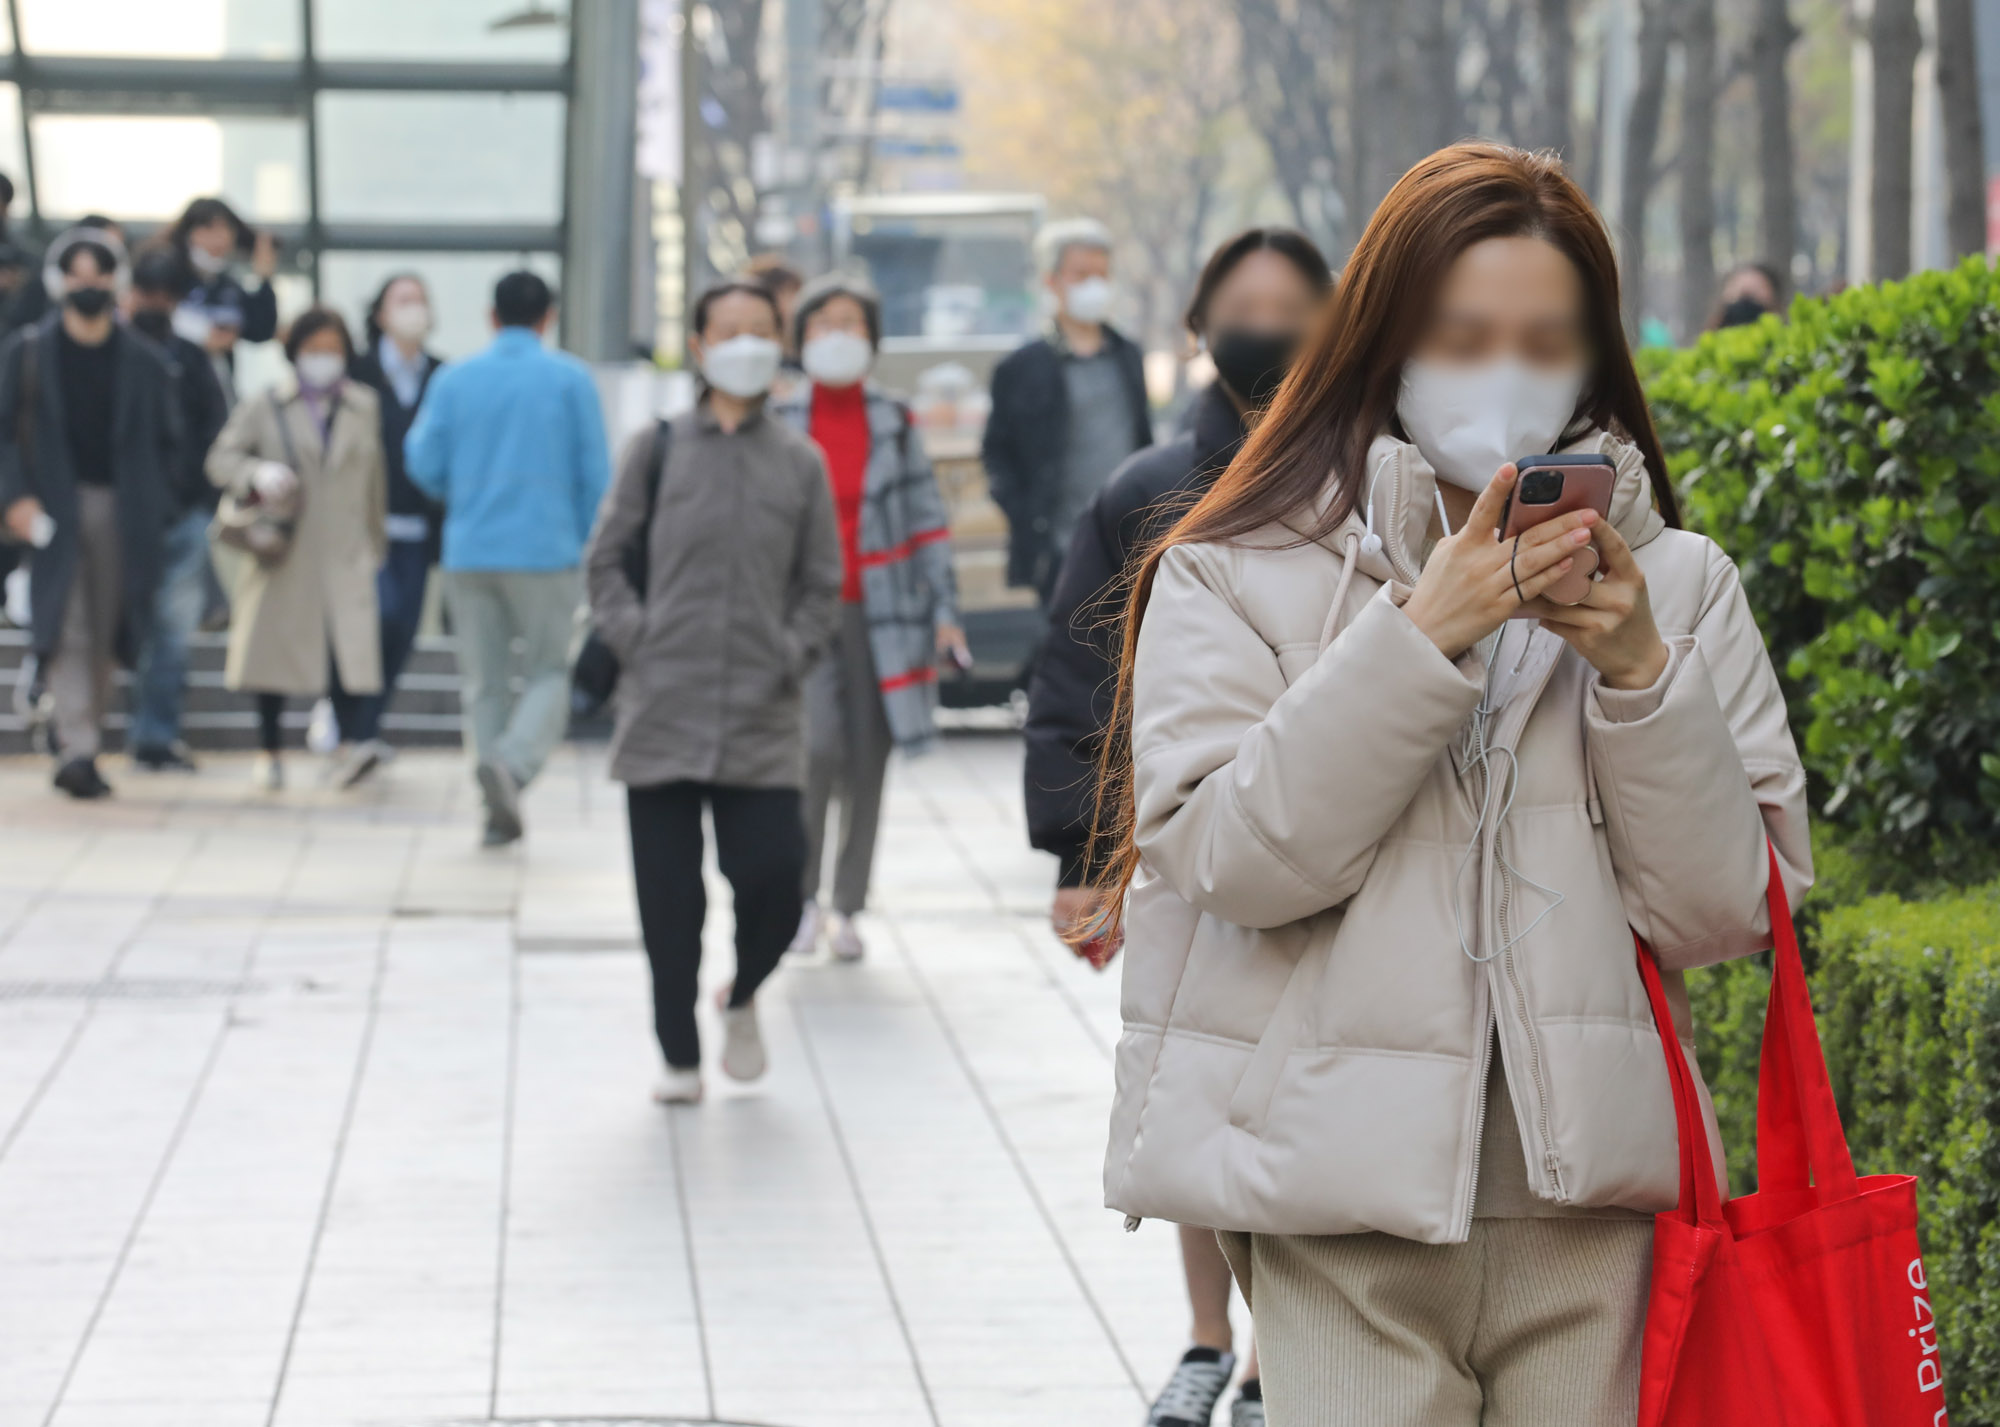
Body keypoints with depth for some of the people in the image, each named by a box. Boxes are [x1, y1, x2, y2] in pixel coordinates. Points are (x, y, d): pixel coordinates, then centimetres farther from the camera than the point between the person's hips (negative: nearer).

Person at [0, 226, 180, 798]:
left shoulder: (143, 362, 9)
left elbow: (166, 441, 12)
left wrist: (152, 509, 1)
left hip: (120, 511, 2)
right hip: (54, 510, -2)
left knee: (105, 632, 4)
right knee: (66, 628, -12)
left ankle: (81, 746, 14)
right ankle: (78, 748, -19)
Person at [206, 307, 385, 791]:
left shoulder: (365, 409, 12)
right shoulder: (264, 410, 5)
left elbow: (376, 480, 16)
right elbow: (221, 458, 1)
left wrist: (377, 545, 15)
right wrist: (256, 475, -20)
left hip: (346, 558, 0)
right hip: (283, 556, 0)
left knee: (349, 654, -13)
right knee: (275, 649, 4)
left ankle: (345, 750, -5)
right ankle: (270, 753, 16)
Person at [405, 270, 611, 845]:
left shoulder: (453, 380, 4)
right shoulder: (570, 380, -1)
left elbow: (425, 464, 4)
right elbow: (595, 473, -2)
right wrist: (591, 551, 12)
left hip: (469, 554, 2)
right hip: (546, 549, -2)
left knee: (484, 683, 10)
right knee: (548, 674, 6)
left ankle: (499, 811, 7)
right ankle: (512, 762, -22)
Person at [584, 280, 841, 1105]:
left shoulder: (800, 464, 8)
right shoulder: (658, 450, 6)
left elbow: (822, 586, 12)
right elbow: (606, 561, 9)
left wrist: (791, 658, -1)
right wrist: (635, 639, -3)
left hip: (762, 720, 0)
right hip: (663, 710, 0)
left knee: (774, 876, -9)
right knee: (668, 895, 1)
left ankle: (742, 997, 22)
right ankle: (679, 1055, 13)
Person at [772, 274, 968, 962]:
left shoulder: (895, 425, 7)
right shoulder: (778, 425, 3)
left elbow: (927, 519, 7)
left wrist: (944, 609, 1)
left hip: (880, 614, 2)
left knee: (868, 762, 3)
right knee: (818, 745, -19)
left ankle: (847, 909, 14)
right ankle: (802, 893, -1)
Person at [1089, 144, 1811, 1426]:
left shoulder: (1676, 586, 9)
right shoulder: (1236, 579, 4)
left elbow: (1727, 914, 3)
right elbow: (1232, 859, -9)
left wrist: (1641, 674, -9)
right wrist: (1421, 636, -14)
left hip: (1592, 1205, 2)